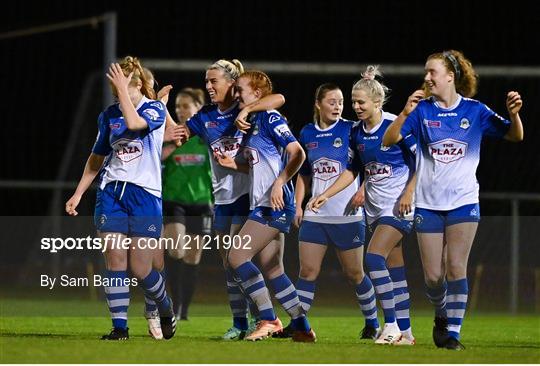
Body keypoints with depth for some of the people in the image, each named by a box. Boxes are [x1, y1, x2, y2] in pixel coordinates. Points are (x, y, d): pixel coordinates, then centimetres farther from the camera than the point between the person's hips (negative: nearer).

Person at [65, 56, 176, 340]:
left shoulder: (155, 109, -2)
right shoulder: (108, 116, 10)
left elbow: (134, 122, -25)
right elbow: (97, 158, 20)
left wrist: (122, 89, -18)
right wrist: (78, 193, 16)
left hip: (145, 193, -4)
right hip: (111, 192, 4)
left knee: (140, 269, -4)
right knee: (114, 259, -7)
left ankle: (166, 311, 23)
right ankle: (119, 327, -3)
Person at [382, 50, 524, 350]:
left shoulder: (474, 110, -3)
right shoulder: (422, 109, -2)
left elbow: (514, 136, -1)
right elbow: (389, 140, -10)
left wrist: (514, 114, -23)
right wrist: (405, 113, -27)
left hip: (463, 201, -1)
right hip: (428, 204, 1)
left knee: (456, 268, -10)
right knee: (433, 275, 3)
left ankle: (453, 332, -5)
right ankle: (442, 315, 31)